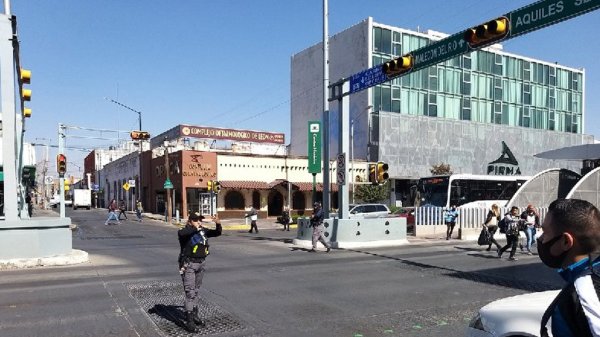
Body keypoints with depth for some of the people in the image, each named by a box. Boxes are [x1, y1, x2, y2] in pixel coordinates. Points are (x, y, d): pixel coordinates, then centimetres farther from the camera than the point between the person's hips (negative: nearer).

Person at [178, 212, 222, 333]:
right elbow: (181, 233, -35)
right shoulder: (186, 231, -12)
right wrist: (195, 227, -37)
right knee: (190, 292, -9)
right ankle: (189, 321, -4)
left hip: (200, 264, 7)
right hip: (188, 265, -7)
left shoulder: (204, 231, 6)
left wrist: (218, 223, -10)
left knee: (196, 291, 19)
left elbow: (217, 233, 8)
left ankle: (195, 315, 33)